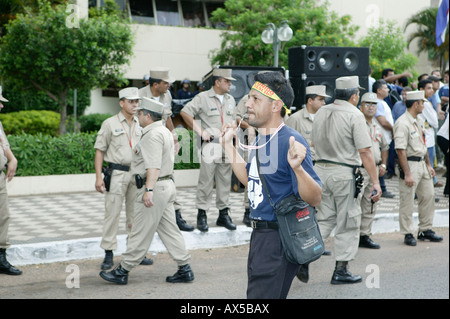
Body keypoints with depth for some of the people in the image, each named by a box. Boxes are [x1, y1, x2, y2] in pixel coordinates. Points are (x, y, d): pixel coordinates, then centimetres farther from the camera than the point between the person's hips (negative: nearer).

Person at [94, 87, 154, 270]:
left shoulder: (141, 125, 13)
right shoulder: (110, 124, 0)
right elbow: (99, 151, -1)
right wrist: (98, 177, -9)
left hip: (137, 174, 4)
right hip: (117, 174, -4)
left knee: (135, 214, 8)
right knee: (112, 213, -5)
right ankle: (109, 254, 1)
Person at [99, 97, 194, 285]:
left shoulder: (153, 135, -16)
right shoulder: (164, 131, 18)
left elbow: (154, 166, -27)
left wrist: (149, 189, -34)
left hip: (155, 188, -10)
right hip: (167, 184, 10)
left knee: (140, 233, -3)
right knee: (169, 230, 11)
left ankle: (123, 271, 4)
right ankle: (184, 269, 10)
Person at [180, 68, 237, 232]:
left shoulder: (230, 99, 17)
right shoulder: (203, 97, -3)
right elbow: (185, 112, -7)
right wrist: (200, 131, -10)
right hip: (210, 145, -6)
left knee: (225, 182, 8)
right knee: (205, 181, -4)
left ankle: (223, 214, 15)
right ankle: (202, 215, 2)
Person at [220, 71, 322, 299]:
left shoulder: (290, 141, -20)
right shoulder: (260, 139, 9)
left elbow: (315, 199, -22)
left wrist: (297, 167, -40)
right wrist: (228, 145, 23)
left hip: (280, 239, -10)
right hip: (260, 234, 10)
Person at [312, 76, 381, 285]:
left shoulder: (321, 113, 9)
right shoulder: (354, 115, -11)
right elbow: (365, 151, -14)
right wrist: (375, 182, -13)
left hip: (320, 170, 6)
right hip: (344, 173, -6)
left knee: (325, 220, 15)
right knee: (347, 224, 4)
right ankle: (341, 271, 7)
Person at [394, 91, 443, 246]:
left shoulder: (419, 121, 12)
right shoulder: (402, 124, -17)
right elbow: (401, 150, -20)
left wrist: (429, 165, 19)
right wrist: (407, 174, -22)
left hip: (422, 163, 9)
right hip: (410, 164, -9)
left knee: (428, 196, 13)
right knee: (407, 201, -2)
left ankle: (425, 230, 24)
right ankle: (408, 234, 7)